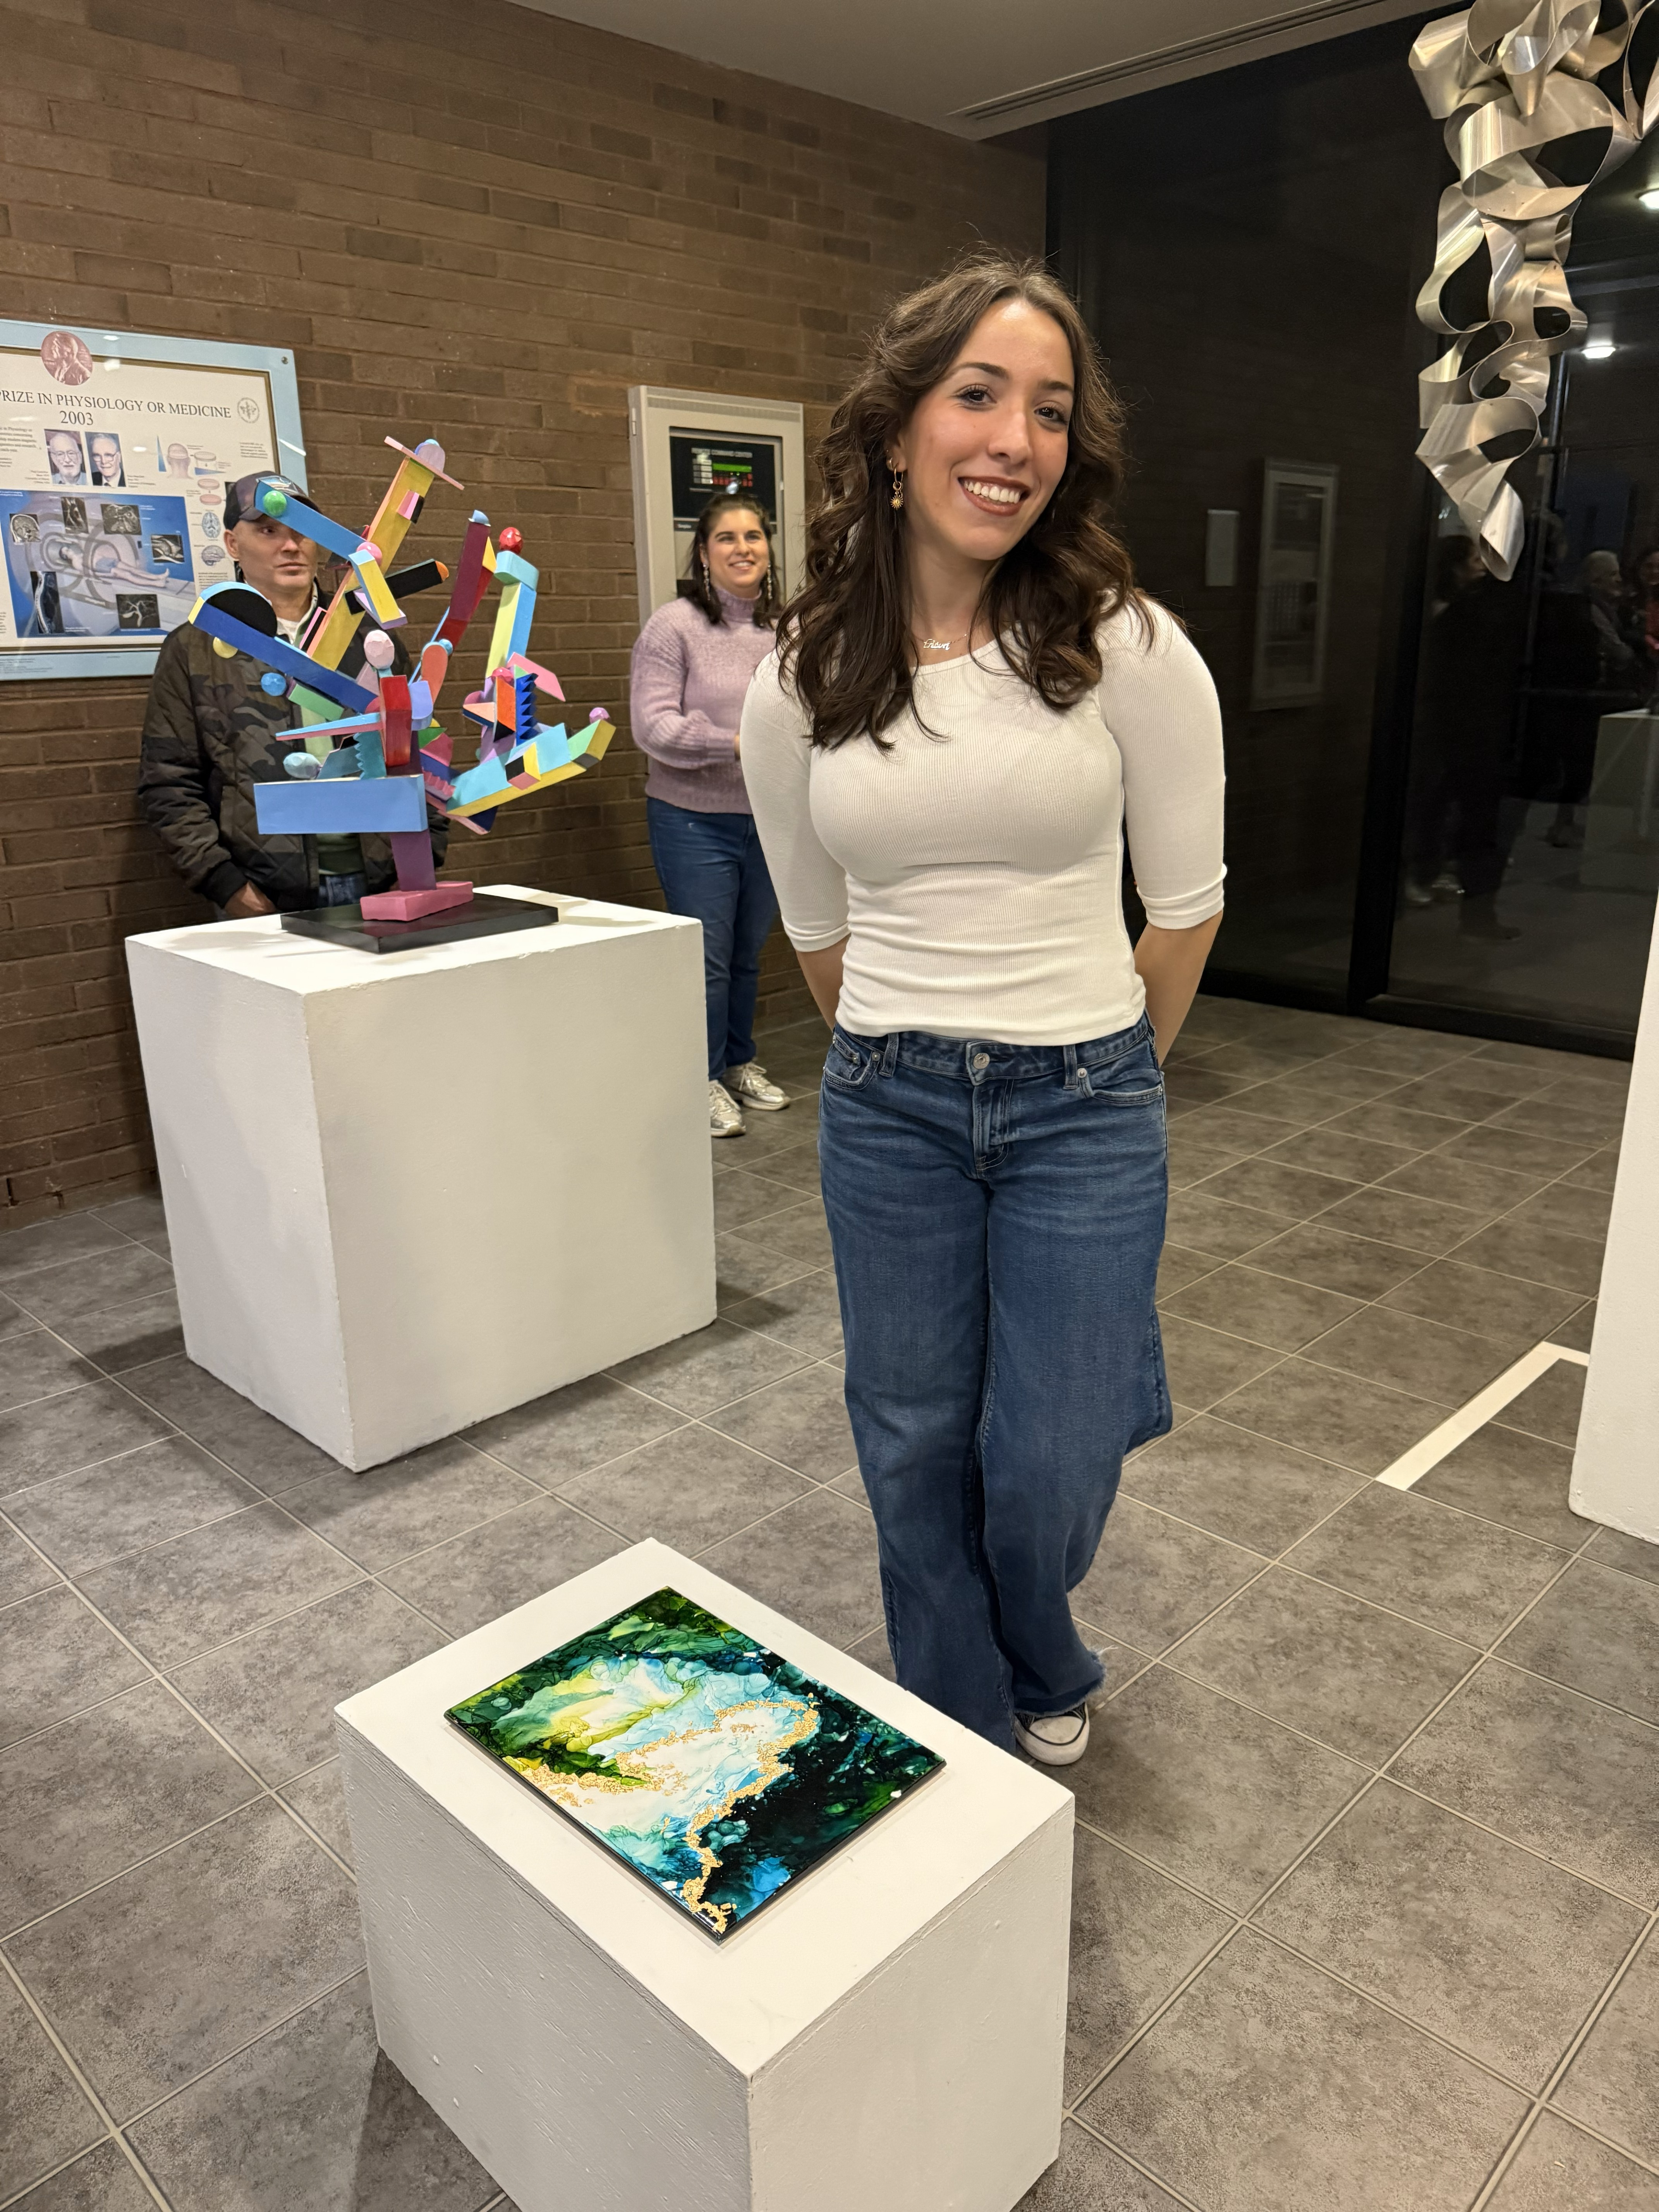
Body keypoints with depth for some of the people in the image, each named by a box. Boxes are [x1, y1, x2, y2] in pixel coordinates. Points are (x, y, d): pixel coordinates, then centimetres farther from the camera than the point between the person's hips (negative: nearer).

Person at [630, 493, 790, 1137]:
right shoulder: (675, 626, -10)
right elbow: (654, 725, -18)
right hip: (694, 821, -5)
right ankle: (705, 1079, 15)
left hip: (766, 820, 5)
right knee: (706, 957, 0)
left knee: (747, 954, 17)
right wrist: (739, 745, -25)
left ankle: (740, 1063, 33)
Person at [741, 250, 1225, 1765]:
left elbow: (1187, 903, 0)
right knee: (916, 1452, 14)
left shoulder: (1129, 648, -9)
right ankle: (967, 1743, 42)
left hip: (1082, 1108, -2)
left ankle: (1045, 1675, 45)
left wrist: (1103, 1070, 10)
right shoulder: (799, 684, -2)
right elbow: (817, 927, 10)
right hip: (885, 1113, 2)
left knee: (1046, 1476, 5)